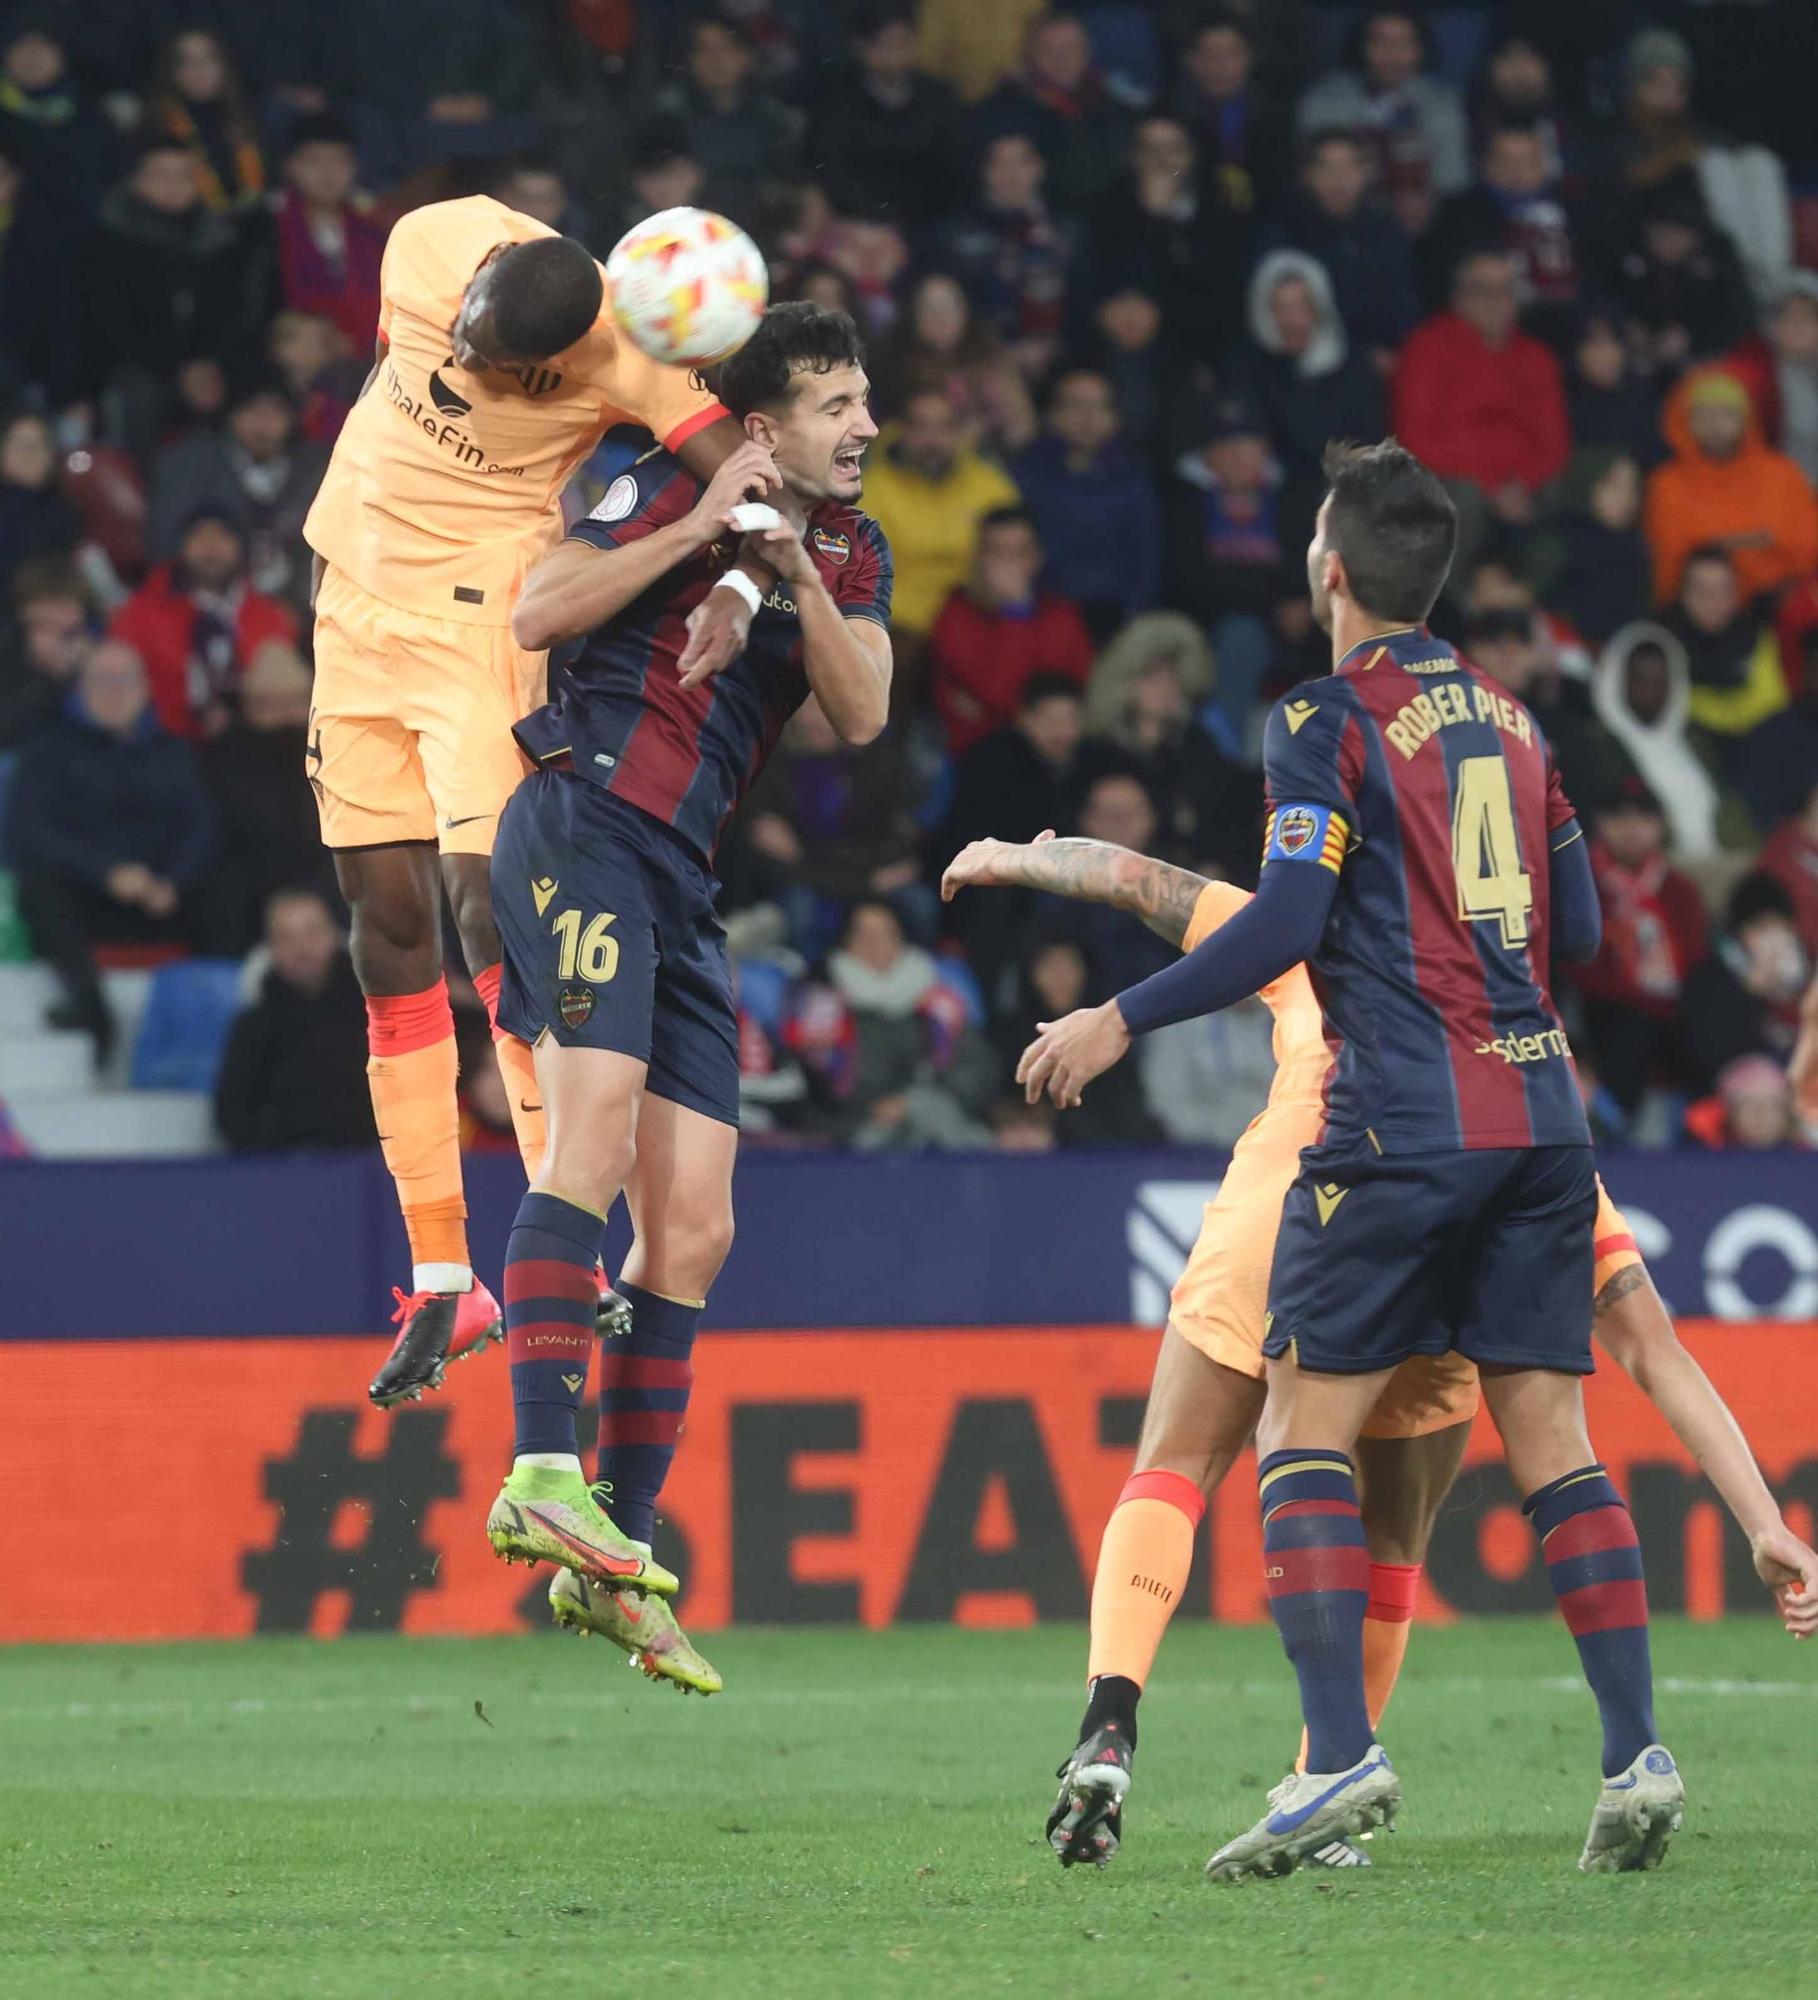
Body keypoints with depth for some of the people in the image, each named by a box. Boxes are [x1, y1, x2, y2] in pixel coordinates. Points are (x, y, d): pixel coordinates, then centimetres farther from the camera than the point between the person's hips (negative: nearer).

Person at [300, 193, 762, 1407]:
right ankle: (439, 1279, 10)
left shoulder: (621, 357, -21)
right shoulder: (428, 245, -8)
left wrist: (740, 591, -46)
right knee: (389, 927, 5)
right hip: (357, 608, 6)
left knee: (487, 910, -19)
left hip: (481, 619, -6)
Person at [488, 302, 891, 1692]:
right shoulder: (674, 488, 0)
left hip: (684, 883, 8)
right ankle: (544, 1476, -35)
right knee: (596, 1132, -27)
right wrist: (699, 529, -13)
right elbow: (533, 614, -10)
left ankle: (616, 1559, 9)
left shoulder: (853, 551, 17)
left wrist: (798, 575, -9)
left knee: (694, 1232, 4)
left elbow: (863, 713, 4)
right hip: (587, 823, -8)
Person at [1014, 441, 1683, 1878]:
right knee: (1551, 1431, 6)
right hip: (1540, 1111, 6)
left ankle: (1342, 1755, -13)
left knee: (1306, 1424, -1)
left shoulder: (1330, 723, -5)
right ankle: (1639, 1758, -2)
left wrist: (1120, 1022, -7)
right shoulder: (1508, 717, 15)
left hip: (1405, 1120, -6)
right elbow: (1579, 924, 18)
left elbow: (1286, 924, -14)